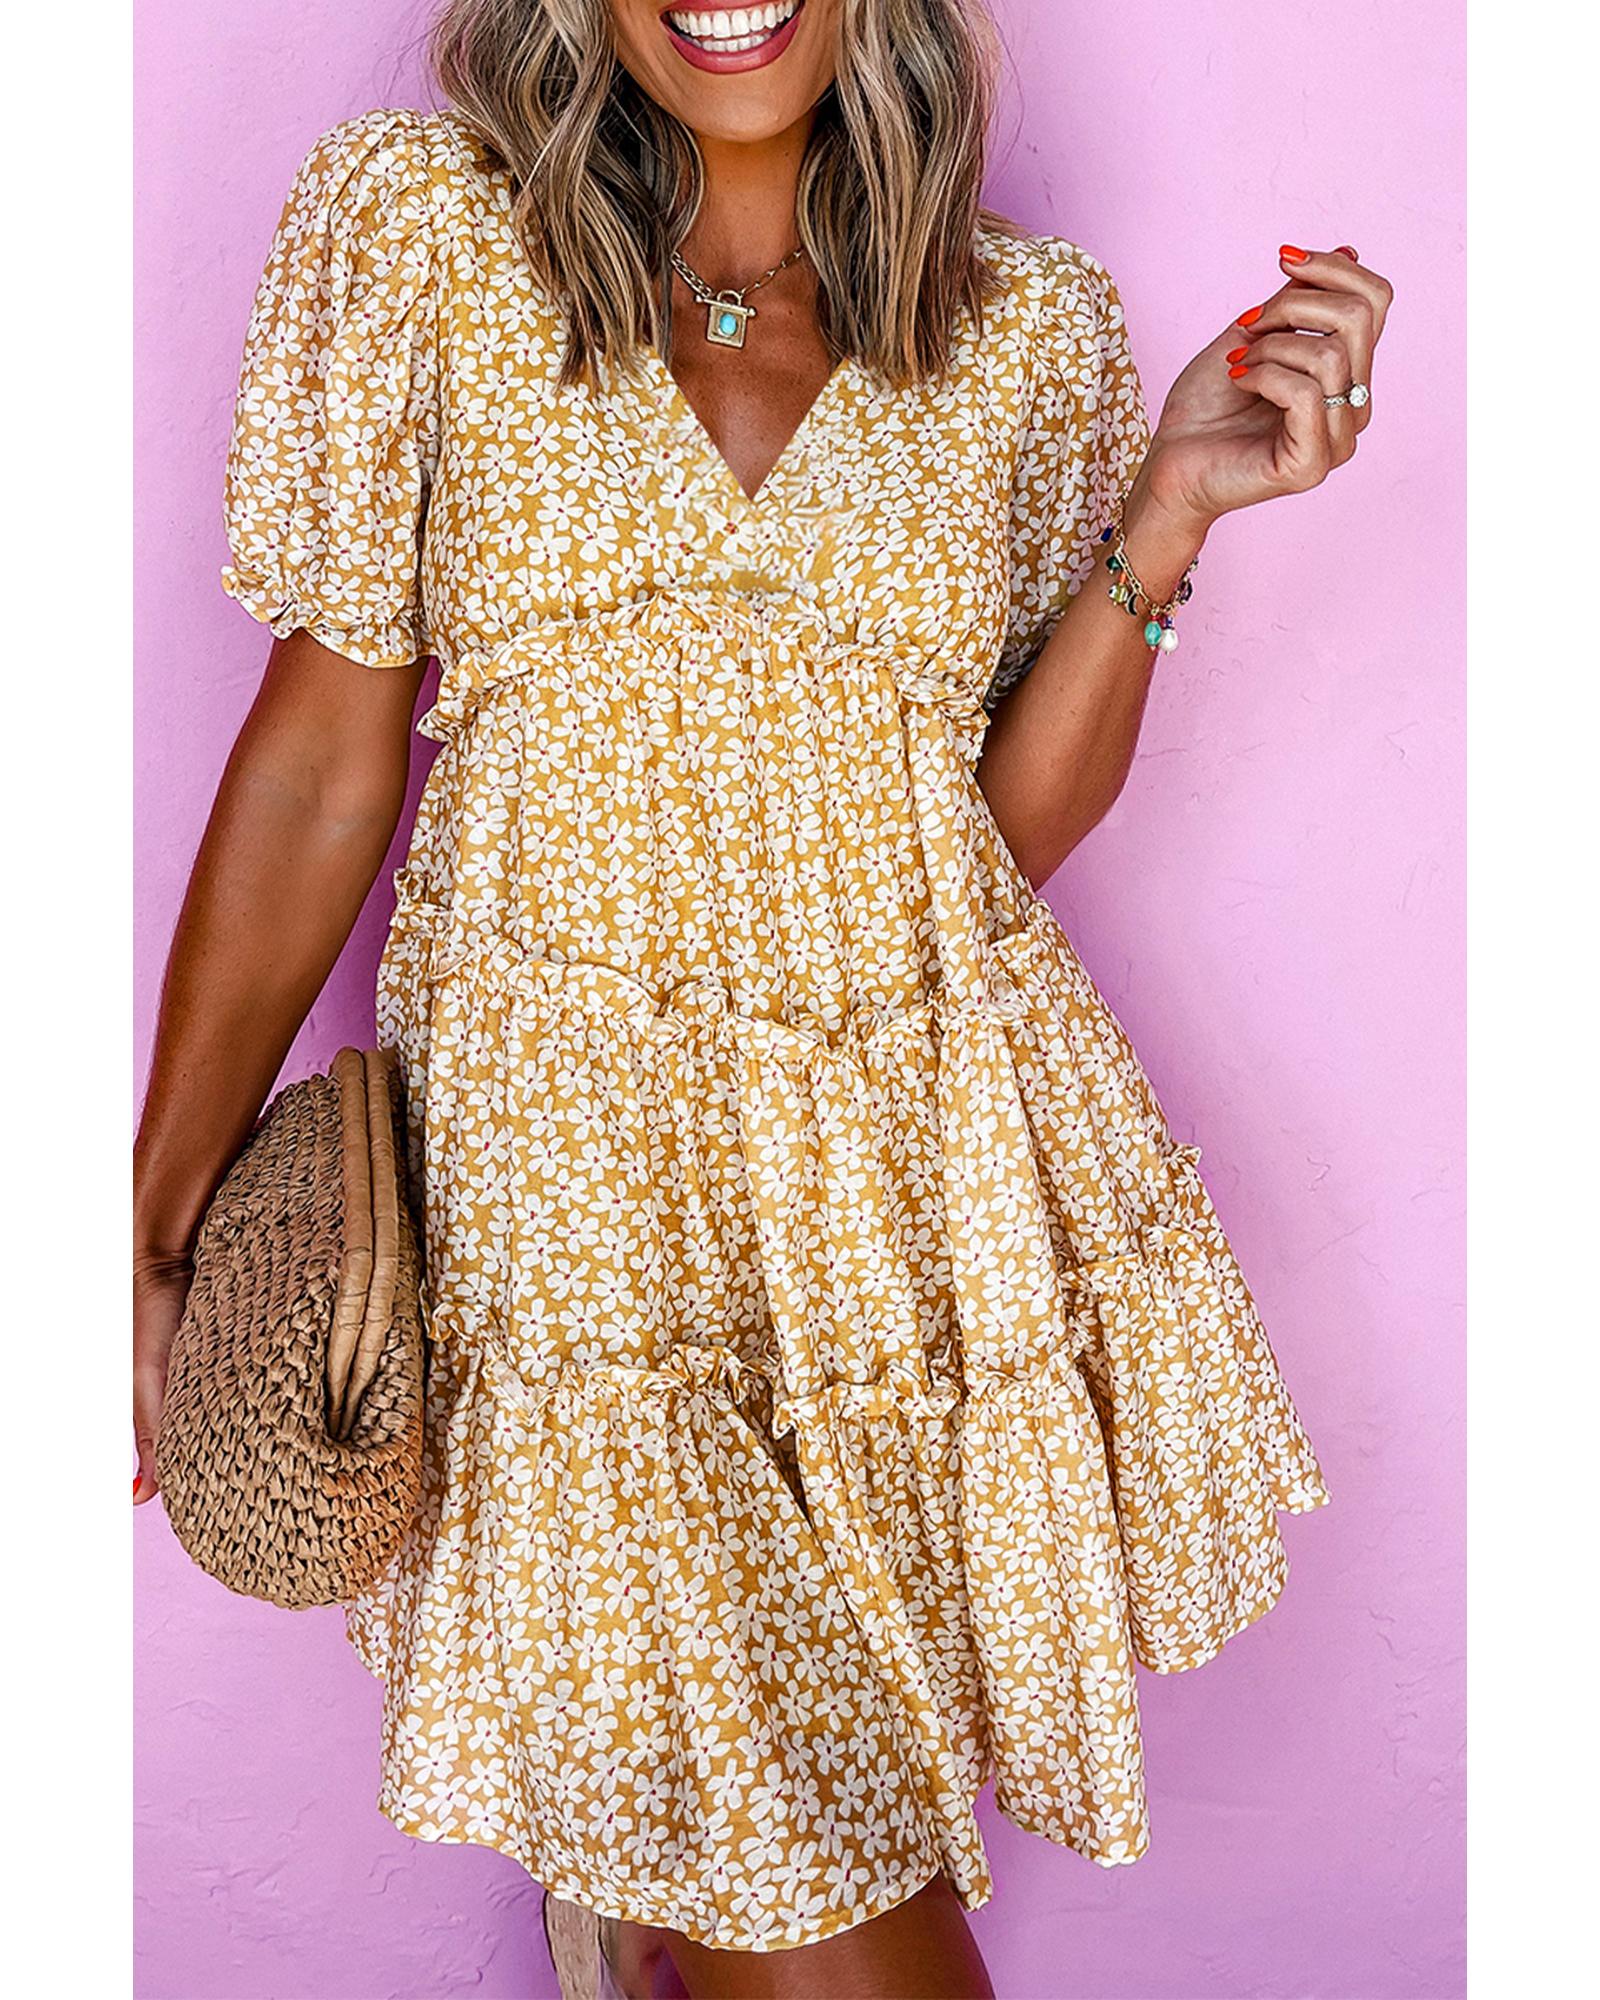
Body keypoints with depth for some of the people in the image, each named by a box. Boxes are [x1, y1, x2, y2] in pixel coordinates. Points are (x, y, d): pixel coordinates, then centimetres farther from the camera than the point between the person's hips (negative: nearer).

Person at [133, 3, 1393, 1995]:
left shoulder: (1035, 322, 6)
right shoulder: (417, 225, 1)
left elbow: (1015, 822, 5)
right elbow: (322, 755, 1)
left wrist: (1172, 507, -7)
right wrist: (153, 1230, 2)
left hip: (944, 1153, 3)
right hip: (573, 1145, -2)